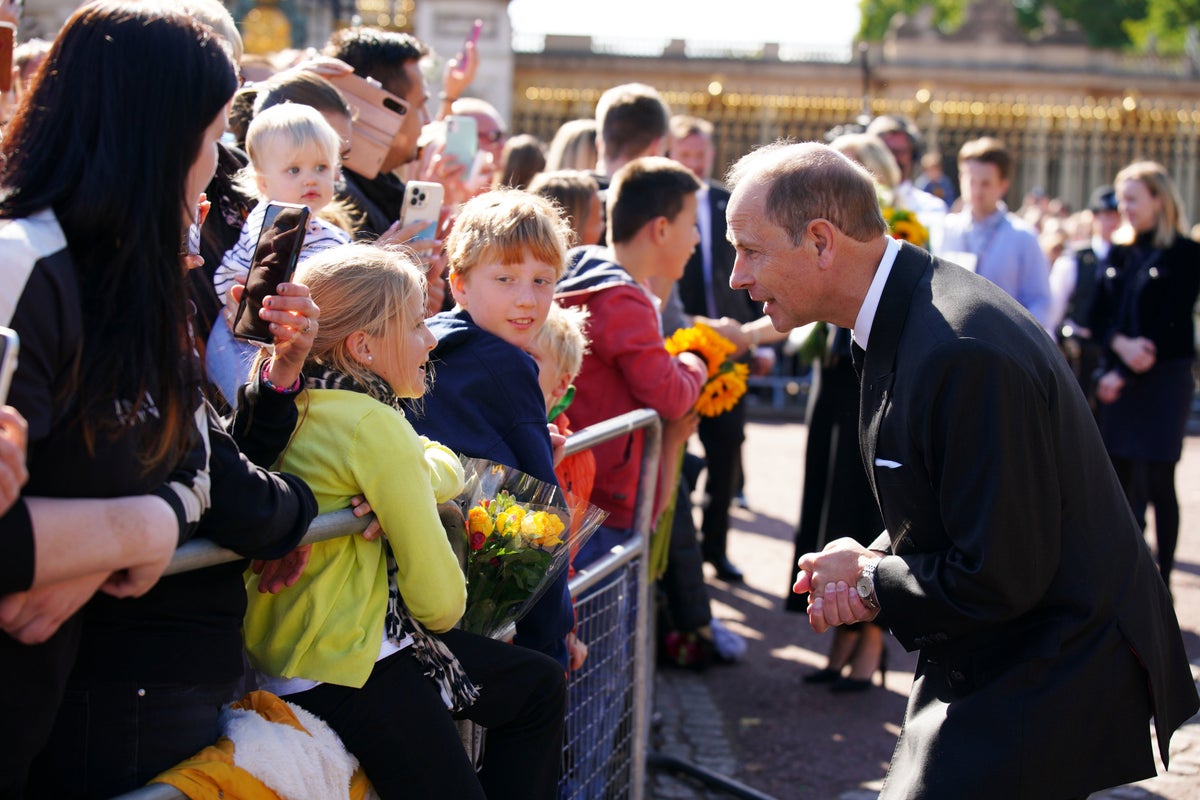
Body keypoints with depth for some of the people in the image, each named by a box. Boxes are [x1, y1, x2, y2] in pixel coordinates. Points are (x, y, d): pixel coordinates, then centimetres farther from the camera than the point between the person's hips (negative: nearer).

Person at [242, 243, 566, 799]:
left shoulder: (302, 406, 8)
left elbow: (446, 469, 18)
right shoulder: (376, 424, -19)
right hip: (348, 671, -10)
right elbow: (440, 600, -17)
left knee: (538, 686, 18)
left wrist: (418, 480, -3)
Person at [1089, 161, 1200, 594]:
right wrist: (1121, 344, -13)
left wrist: (1124, 375, -12)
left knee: (1157, 482, -5)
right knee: (1122, 479, 5)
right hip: (1118, 380, 5)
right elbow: (1099, 314, 9)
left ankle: (1160, 584, 2)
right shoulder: (1119, 253, 13)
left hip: (1164, 379, -5)